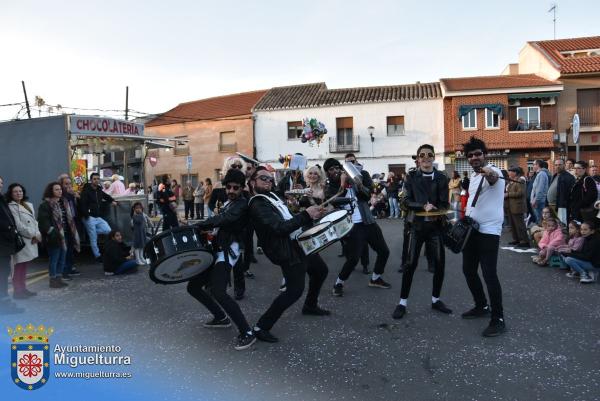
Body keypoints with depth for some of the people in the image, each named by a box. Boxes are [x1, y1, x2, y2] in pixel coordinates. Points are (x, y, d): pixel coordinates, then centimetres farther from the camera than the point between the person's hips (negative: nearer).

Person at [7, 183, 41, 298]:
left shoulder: (29, 205, 15)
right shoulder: (11, 207, -8)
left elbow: (34, 221, 13)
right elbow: (18, 225, -14)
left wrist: (37, 234, -3)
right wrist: (33, 234, -10)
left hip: (32, 240, 7)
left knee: (24, 267, 13)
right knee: (19, 267, -3)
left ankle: (23, 288, 20)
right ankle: (17, 291, 3)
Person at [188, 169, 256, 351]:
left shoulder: (242, 204, -11)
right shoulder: (228, 203, 20)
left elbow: (224, 219, -27)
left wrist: (196, 226, -29)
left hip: (228, 252, -10)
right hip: (217, 250, 10)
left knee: (218, 292, -27)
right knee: (193, 287, 14)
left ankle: (247, 332, -17)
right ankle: (221, 317, 29)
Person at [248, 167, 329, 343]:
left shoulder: (271, 196, 12)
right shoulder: (257, 205, -17)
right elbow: (279, 228, -28)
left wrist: (310, 216, 9)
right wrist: (306, 215, -33)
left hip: (300, 242, 10)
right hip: (288, 251, -10)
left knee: (321, 270, 25)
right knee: (295, 290, -16)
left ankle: (310, 306, 47)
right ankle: (261, 327, -4)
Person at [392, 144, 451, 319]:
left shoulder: (441, 178, 6)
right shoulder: (412, 178, 4)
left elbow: (444, 204, 0)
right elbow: (408, 201, -3)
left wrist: (436, 212, -21)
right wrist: (424, 206, -19)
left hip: (436, 225, 2)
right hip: (418, 224, -2)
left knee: (440, 263, 5)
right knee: (411, 263, -4)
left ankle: (435, 299, 24)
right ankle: (402, 302, 4)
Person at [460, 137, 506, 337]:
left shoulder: (493, 171, -12)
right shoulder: (473, 175, 15)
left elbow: (493, 178, -39)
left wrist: (490, 174, -61)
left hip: (489, 231, -9)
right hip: (471, 230, 9)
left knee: (489, 274, -11)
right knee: (468, 270, 15)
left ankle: (498, 319, 0)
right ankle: (481, 306, 34)